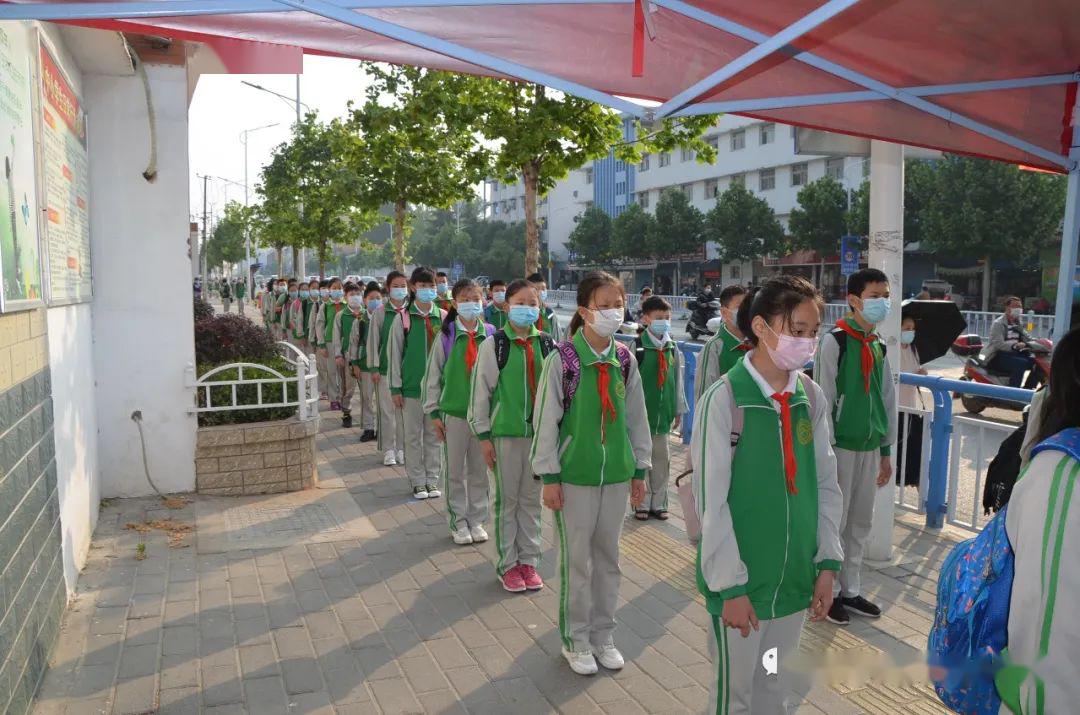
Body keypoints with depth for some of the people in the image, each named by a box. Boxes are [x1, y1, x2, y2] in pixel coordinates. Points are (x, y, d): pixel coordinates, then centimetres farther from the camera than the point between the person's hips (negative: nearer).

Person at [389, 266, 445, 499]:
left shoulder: (443, 317, 3)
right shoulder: (403, 318, -2)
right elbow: (394, 354, 0)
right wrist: (395, 388, -2)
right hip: (411, 385, -1)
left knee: (434, 433, 9)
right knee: (413, 435, 6)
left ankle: (433, 479, 20)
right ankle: (418, 481, 17)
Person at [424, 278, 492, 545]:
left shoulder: (490, 334, 1)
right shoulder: (447, 335, -3)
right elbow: (433, 375, 1)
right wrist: (433, 412, -1)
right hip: (453, 412, -1)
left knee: (480, 470, 11)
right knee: (455, 471, 7)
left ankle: (477, 520, 25)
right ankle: (458, 522, 20)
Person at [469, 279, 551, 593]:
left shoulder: (546, 344, 5)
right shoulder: (494, 344, -5)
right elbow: (480, 390, -3)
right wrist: (483, 435, -5)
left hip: (539, 432, 3)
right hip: (505, 432, -3)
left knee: (531, 499, 12)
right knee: (506, 499, 6)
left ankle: (529, 561, 24)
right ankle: (507, 564, 19)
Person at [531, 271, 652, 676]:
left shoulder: (625, 360, 3)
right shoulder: (562, 359, -10)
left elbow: (637, 418, 10)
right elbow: (546, 421, -8)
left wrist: (640, 470, 10)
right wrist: (549, 477, -9)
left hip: (617, 474, 4)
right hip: (575, 475, -4)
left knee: (608, 556, 14)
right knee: (577, 560, 6)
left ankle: (603, 636, 30)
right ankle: (576, 641, 24)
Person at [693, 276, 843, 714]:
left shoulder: (812, 398, 0)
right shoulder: (724, 398, -17)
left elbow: (826, 485, 7)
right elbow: (711, 502, -15)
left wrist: (827, 563, 5)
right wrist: (731, 585, -14)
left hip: (795, 578, 5)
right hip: (741, 582, -4)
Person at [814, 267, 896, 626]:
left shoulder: (877, 346, 9)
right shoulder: (834, 341, -12)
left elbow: (887, 400, 14)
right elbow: (824, 399, -14)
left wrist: (886, 451, 14)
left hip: (870, 447, 7)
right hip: (842, 446, -7)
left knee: (861, 523, 14)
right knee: (835, 522, 2)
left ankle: (850, 589, 28)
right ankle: (829, 592, 17)